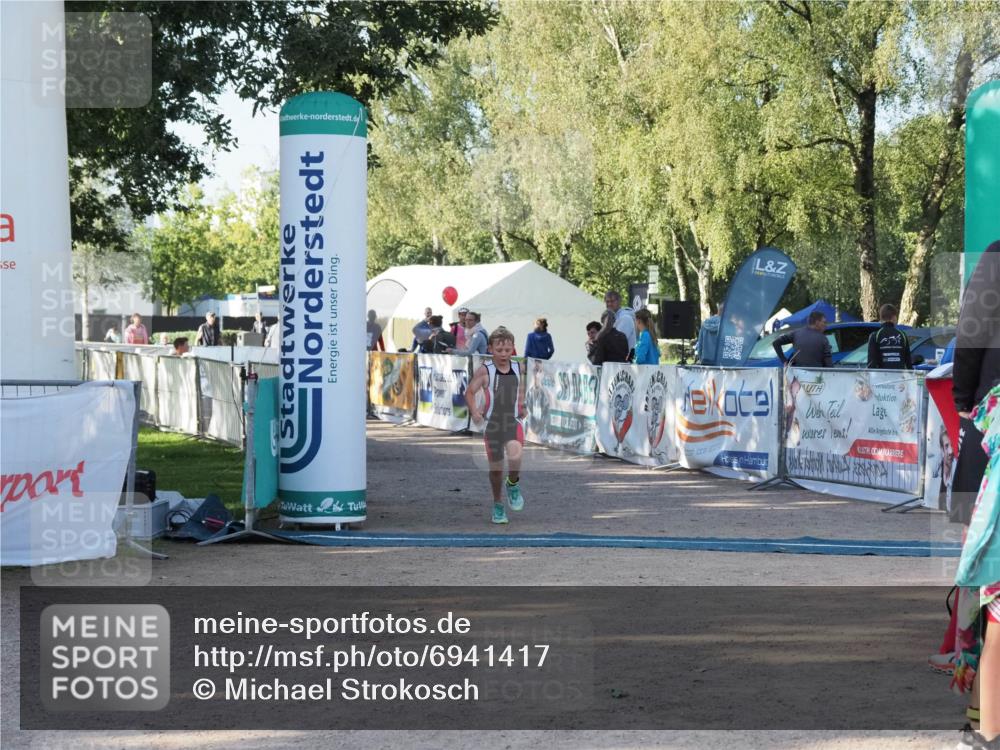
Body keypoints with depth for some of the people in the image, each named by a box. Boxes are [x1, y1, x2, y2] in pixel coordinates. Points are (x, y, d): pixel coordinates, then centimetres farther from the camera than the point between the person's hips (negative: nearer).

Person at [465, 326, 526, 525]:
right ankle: (498, 505, 31)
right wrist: (474, 411, -17)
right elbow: (470, 392, -2)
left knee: (514, 455, -29)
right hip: (492, 423, -1)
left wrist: (521, 404, 7)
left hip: (513, 421, 1)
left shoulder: (517, 368, 2)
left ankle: (513, 485, 2)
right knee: (495, 468, 8)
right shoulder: (485, 370, -8)